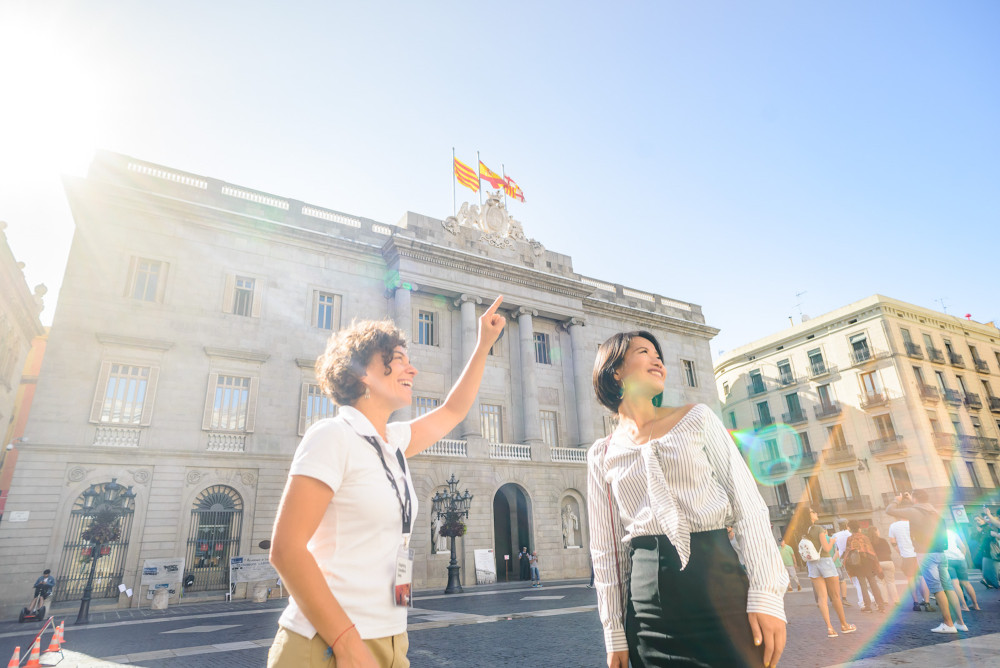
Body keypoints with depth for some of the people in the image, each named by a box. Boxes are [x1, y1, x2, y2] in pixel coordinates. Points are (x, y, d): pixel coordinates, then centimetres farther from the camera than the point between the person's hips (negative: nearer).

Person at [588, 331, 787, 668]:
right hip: (648, 599, 1)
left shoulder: (697, 418, 4)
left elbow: (748, 504, -1)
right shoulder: (601, 455, 5)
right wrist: (614, 632, 5)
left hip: (718, 580, 0)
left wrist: (767, 592, -9)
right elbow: (606, 548, 6)